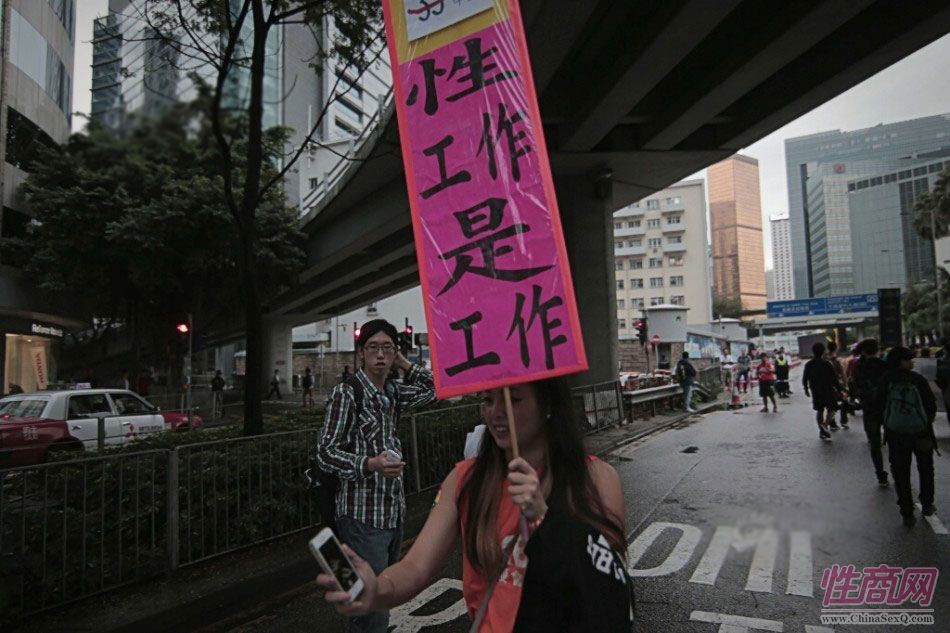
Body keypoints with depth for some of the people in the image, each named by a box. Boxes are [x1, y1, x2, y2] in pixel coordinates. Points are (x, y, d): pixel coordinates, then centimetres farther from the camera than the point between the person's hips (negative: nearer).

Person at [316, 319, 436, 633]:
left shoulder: (392, 393, 9)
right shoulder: (346, 392, -10)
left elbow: (433, 387, 24)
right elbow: (325, 454, -12)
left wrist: (403, 363, 11)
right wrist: (370, 464, -26)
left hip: (393, 512, 7)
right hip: (362, 516, -7)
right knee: (372, 606, -6)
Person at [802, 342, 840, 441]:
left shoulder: (808, 364, 1)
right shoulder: (826, 363, -12)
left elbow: (805, 379, 4)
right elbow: (834, 378, -11)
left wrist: (806, 389, 17)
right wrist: (838, 389, -2)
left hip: (815, 391, 4)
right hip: (827, 390, -4)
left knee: (819, 411, 14)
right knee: (831, 409, 4)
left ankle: (821, 431, 15)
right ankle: (825, 424, -21)